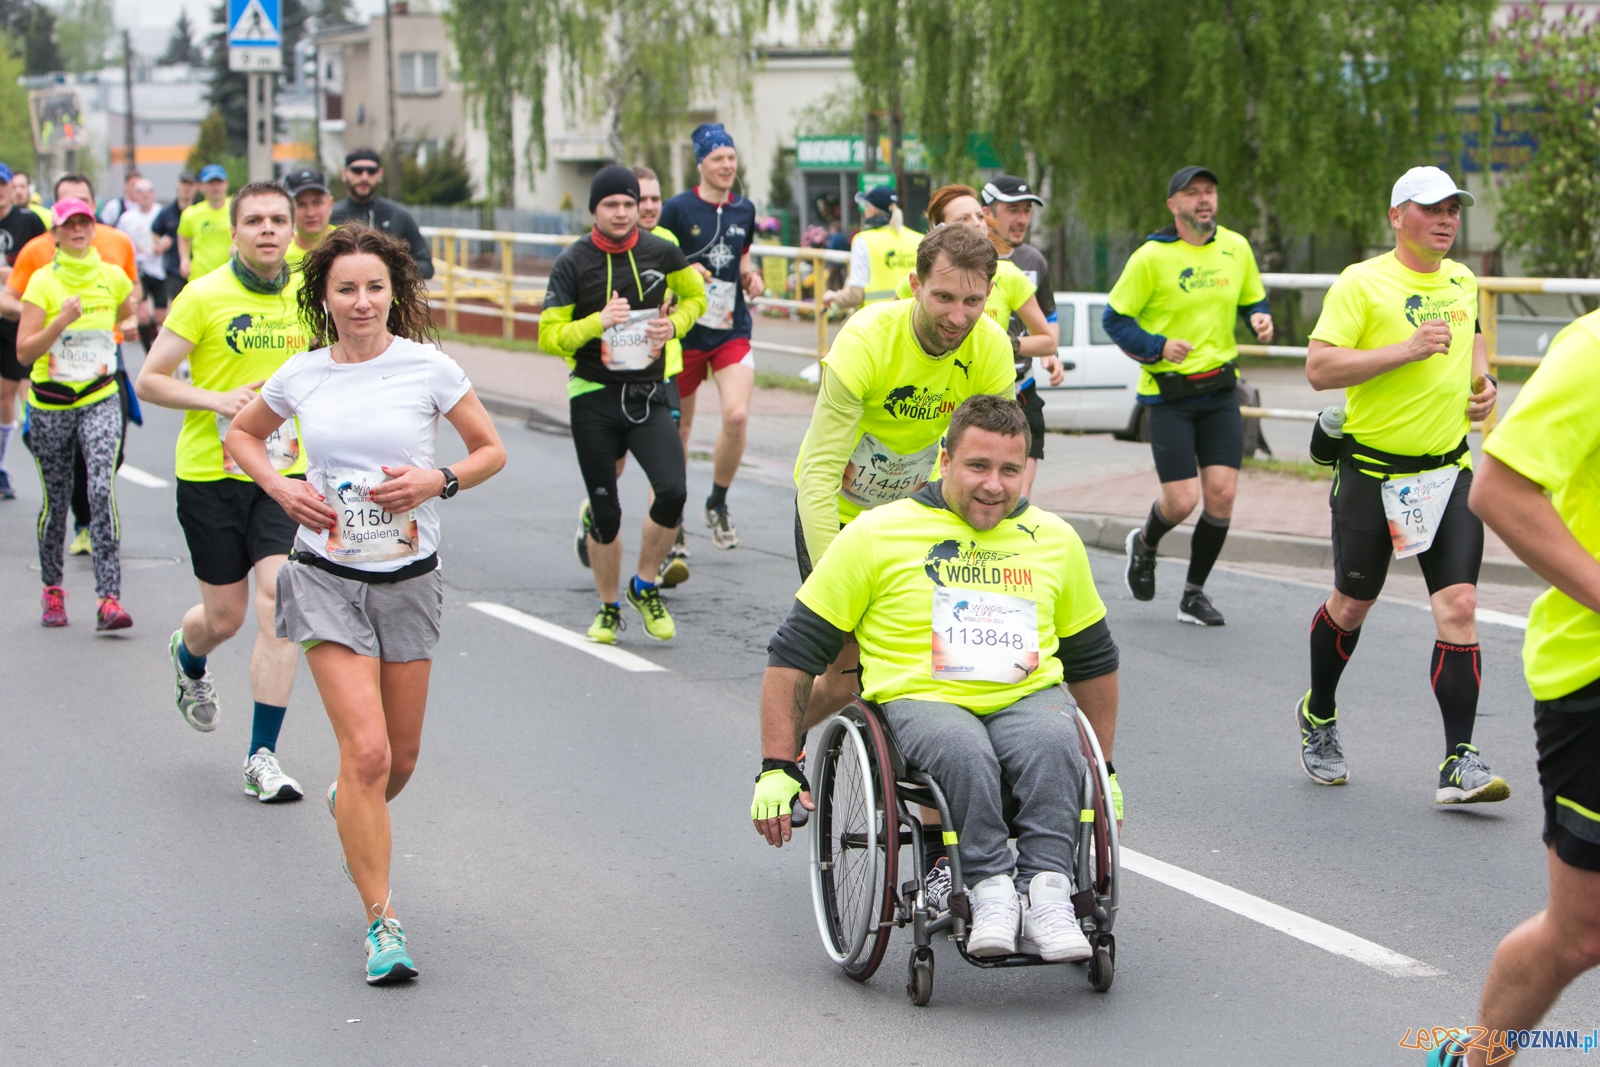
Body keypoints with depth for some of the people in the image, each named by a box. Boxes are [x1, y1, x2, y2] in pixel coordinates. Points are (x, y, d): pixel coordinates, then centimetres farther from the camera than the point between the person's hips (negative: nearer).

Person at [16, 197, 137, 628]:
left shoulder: (113, 277, 2)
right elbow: (23, 352, -14)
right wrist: (61, 321, -24)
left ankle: (109, 598, -22)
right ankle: (52, 590, 30)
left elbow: (129, 321, 25)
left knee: (102, 489, -18)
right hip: (50, 404, 0)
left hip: (100, 401, 0)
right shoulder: (43, 281, -6)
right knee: (55, 500, 8)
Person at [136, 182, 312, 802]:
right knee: (225, 617, 7)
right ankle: (188, 659, 47)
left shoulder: (303, 295, 3)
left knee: (280, 605, -13)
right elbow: (150, 380, -7)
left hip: (282, 475, 2)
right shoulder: (204, 296, -9)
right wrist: (218, 400, -19)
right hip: (210, 474, -2)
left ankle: (262, 757, -4)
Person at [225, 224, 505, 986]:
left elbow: (491, 450, 3)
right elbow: (242, 434, 17)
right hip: (328, 578, -1)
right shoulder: (302, 376, -1)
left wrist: (438, 480, -15)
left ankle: (350, 807, 49)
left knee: (399, 759, 12)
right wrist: (280, 487, -2)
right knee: (367, 751, -14)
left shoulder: (427, 367, -6)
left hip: (408, 579, 1)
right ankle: (381, 921, -6)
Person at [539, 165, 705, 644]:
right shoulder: (573, 262, -6)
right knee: (605, 512, 3)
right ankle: (608, 608, 24)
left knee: (672, 491, -17)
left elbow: (694, 296, 19)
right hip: (594, 399, -1)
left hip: (648, 394, 1)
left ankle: (645, 587, 7)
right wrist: (598, 322, -21)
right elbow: (549, 336, -6)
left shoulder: (661, 252, 1)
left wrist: (673, 325, -1)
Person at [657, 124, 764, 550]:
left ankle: (718, 504, 5)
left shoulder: (745, 210, 7)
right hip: (686, 332, -3)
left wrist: (751, 275, 2)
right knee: (679, 426, 6)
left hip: (733, 330, 3)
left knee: (737, 415, -16)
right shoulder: (678, 209, -8)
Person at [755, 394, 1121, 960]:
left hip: (1030, 698, 3)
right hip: (920, 701, -2)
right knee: (965, 754, -38)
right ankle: (990, 888, -38)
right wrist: (778, 767, 0)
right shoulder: (876, 534, 5)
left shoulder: (1055, 539, 17)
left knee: (1053, 745, -35)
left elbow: (1093, 658, 32)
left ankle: (1046, 891, -42)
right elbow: (794, 651, 6)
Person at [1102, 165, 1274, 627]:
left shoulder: (1236, 248, 4)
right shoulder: (1151, 257, -10)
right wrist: (1157, 347, -20)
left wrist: (1261, 319, -5)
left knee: (1222, 493, -5)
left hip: (1220, 390, 4)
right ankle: (1144, 543, 29)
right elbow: (1114, 318, -5)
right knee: (1182, 501, -8)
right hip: (1168, 393, -4)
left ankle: (1194, 593, 13)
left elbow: (1253, 300, 18)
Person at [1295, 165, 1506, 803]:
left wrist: (1484, 381, 11)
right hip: (1373, 470, -4)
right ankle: (1318, 717, 37)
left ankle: (1459, 764, -10)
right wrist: (1407, 349, -24)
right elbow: (1318, 369, -19)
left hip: (1449, 469, 4)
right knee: (1351, 606, 9)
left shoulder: (1463, 282, 9)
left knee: (1459, 606, -10)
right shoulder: (1361, 283, -10)